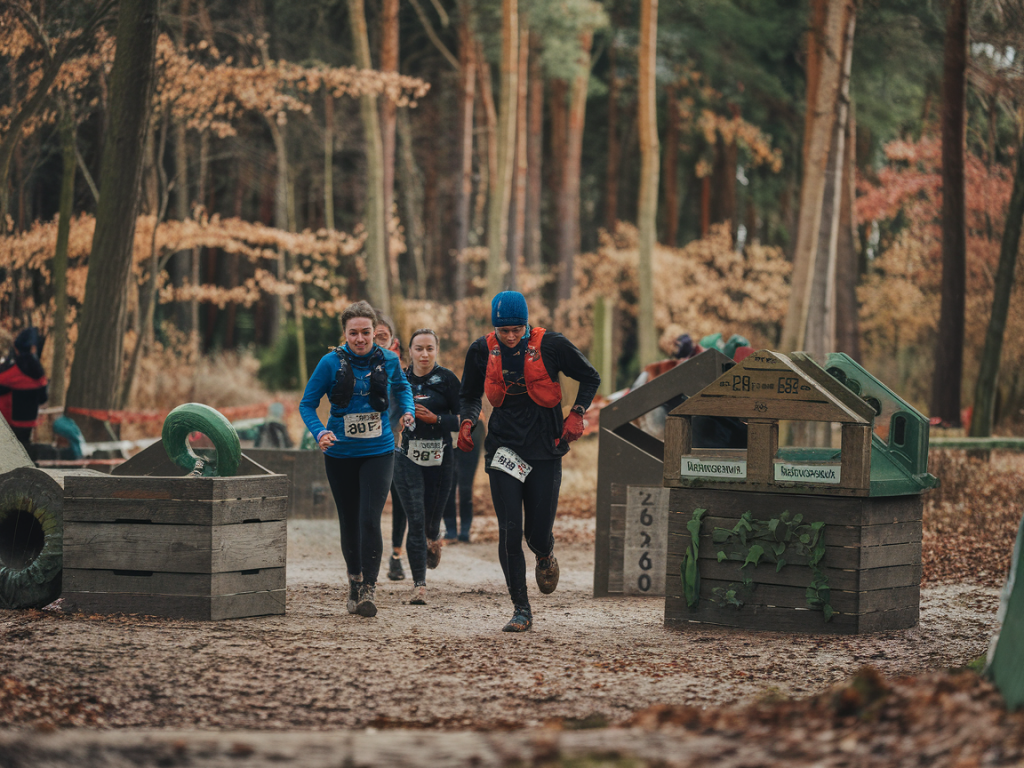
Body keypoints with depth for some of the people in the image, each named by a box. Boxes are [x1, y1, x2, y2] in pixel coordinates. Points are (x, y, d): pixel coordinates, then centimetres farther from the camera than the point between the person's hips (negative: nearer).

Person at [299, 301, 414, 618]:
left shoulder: (388, 360, -3)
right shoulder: (331, 363, -9)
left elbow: (402, 387, 20)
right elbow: (307, 404, -3)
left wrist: (408, 411, 1)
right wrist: (319, 432, -21)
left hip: (378, 452, 0)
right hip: (341, 454, 1)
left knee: (370, 520, -15)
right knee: (349, 521, 11)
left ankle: (368, 590, -13)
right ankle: (354, 580, 32)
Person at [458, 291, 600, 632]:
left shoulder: (550, 345, -9)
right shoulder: (482, 351, -1)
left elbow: (590, 378, 5)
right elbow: (470, 395, 14)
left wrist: (576, 415, -7)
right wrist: (467, 422, -6)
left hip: (544, 448, -1)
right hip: (503, 447, 1)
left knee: (538, 532, 1)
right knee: (510, 532, -7)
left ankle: (545, 556, 40)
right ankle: (521, 609, 1)